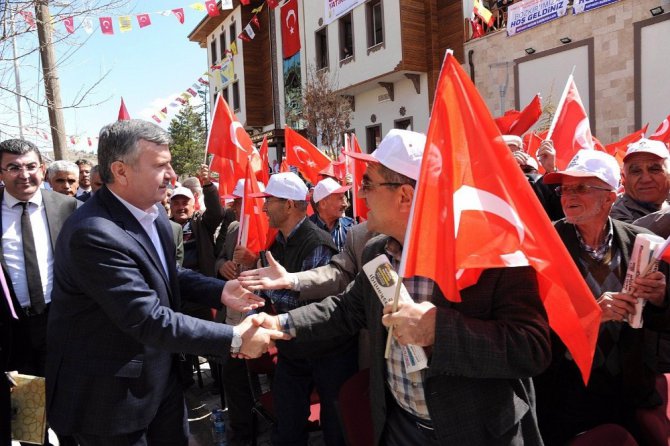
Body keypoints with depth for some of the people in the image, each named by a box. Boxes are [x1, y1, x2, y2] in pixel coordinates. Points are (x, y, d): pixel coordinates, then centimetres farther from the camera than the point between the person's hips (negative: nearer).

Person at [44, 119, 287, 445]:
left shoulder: (153, 212, -2)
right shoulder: (94, 234, -30)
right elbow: (149, 320, -31)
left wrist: (221, 291, -6)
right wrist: (235, 339, -28)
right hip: (111, 392, -8)